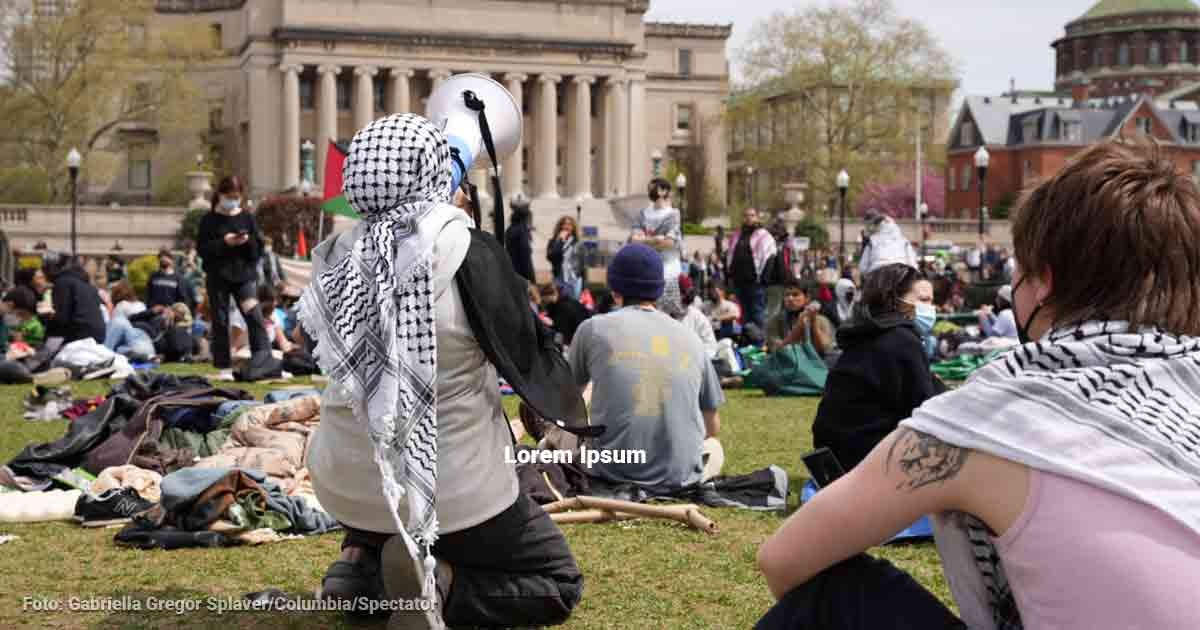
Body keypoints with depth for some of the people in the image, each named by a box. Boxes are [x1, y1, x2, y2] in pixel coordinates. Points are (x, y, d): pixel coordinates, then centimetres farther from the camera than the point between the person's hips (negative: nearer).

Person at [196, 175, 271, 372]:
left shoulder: (247, 218, 9)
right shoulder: (210, 220, 2)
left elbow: (259, 247, 7)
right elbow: (203, 250, -5)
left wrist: (248, 241, -13)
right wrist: (224, 243, -17)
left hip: (243, 274, 1)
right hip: (218, 276, -1)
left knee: (255, 317, -9)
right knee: (220, 321, 3)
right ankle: (222, 363, 11)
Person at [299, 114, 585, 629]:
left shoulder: (335, 257, -6)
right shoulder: (469, 251, -19)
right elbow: (529, 364, -11)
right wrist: (565, 402, 11)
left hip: (345, 484, 5)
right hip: (453, 492, -5)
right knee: (560, 585, 16)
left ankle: (359, 558, 14)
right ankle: (437, 583, -10)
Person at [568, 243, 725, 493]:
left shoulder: (594, 328, 1)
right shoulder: (691, 338, 7)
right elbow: (713, 426, 15)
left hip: (613, 472, -2)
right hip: (681, 475, 2)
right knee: (714, 446, 34)